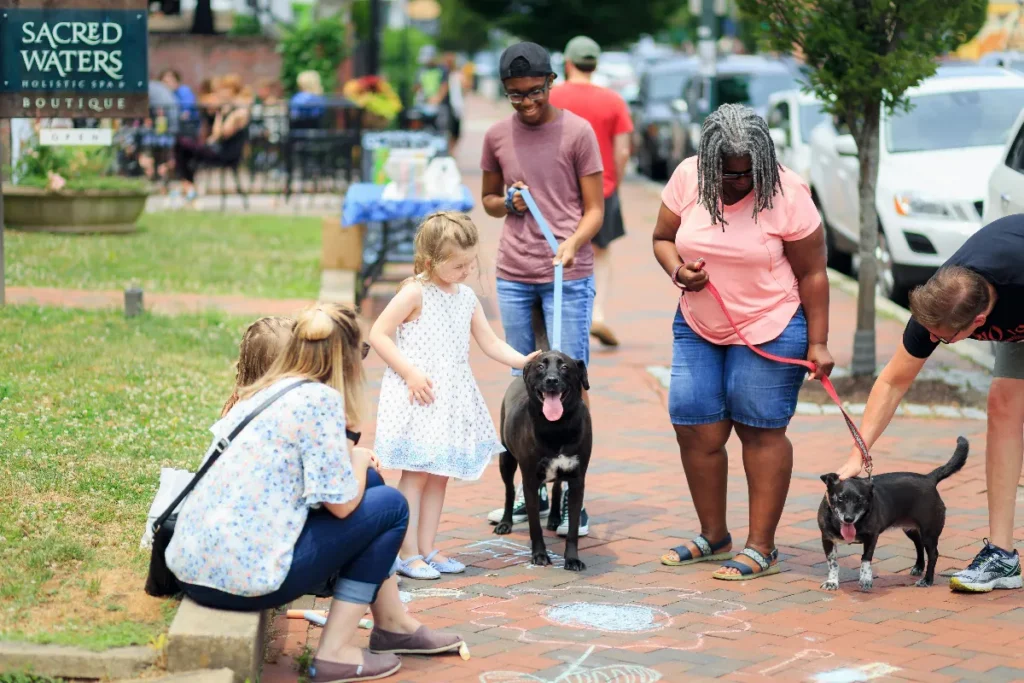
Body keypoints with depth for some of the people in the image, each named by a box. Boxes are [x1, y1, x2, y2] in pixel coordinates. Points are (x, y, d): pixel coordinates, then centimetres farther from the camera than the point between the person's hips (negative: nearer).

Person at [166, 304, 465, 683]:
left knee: (367, 482, 20)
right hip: (244, 572, -9)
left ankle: (393, 624, 30)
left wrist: (353, 460, 20)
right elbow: (343, 503, -11)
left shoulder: (263, 391, 13)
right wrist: (359, 461, 10)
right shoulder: (320, 399, -10)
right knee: (390, 505, 5)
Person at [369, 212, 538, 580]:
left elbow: (490, 343, 13)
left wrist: (523, 361, -2)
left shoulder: (467, 297, 10)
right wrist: (410, 373, -18)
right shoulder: (415, 293, -11)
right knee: (416, 473, -4)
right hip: (419, 396, -7)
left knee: (440, 474, 10)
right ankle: (408, 554, 1)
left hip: (452, 398, 7)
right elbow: (379, 334, -12)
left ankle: (427, 549, 17)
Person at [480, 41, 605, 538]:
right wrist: (507, 203, -3)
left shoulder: (577, 132, -2)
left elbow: (594, 209, -2)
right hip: (513, 274, 4)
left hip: (566, 274, -4)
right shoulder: (497, 136, 9)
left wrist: (572, 243, -21)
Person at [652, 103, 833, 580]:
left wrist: (817, 343, -10)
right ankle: (713, 536, 19)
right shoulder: (687, 179, -5)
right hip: (697, 327, 5)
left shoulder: (787, 194, -15)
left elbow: (812, 273, -9)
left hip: (770, 330, -5)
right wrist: (677, 271, -14)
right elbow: (662, 238, 8)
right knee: (695, 430, 3)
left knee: (761, 432, -2)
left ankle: (762, 548, 3)